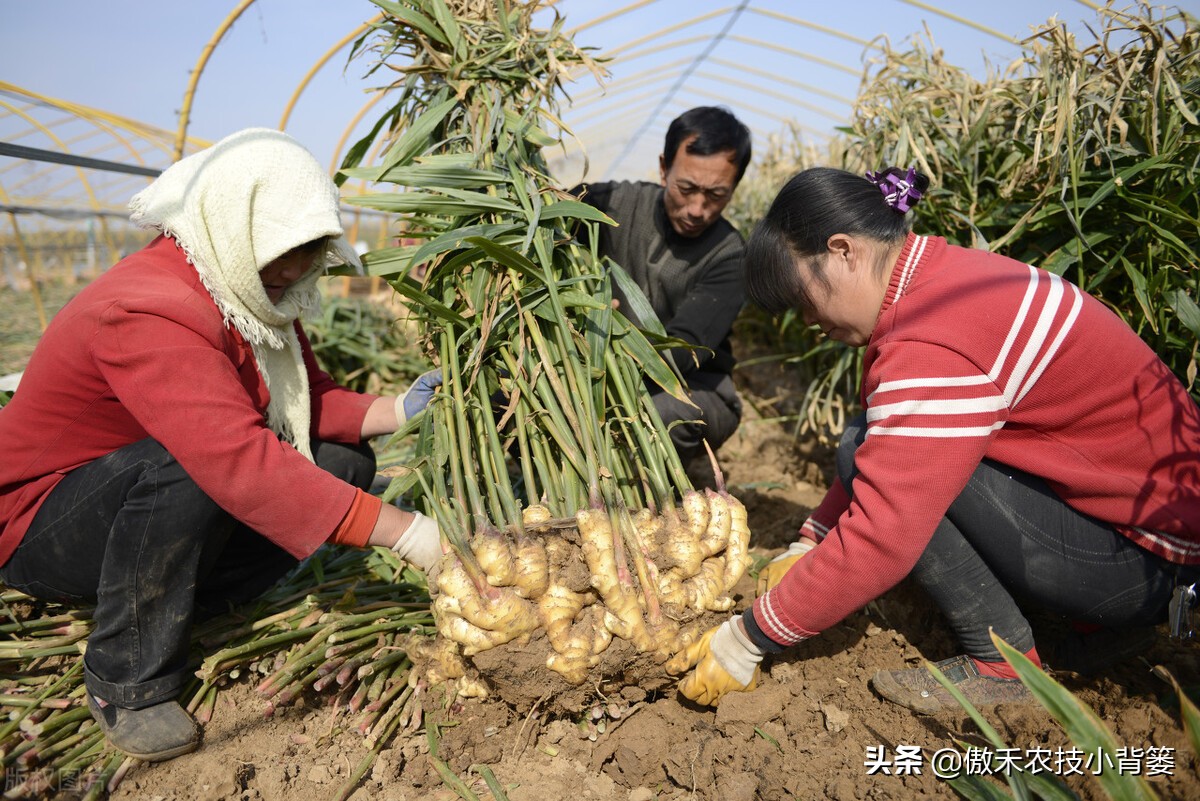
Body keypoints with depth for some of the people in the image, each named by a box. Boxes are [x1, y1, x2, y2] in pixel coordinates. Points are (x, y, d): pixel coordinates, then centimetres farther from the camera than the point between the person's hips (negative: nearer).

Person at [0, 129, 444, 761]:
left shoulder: (254, 294, -3)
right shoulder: (144, 313, -32)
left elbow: (310, 401, -2)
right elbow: (241, 461, -44)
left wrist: (396, 411, -23)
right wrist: (413, 536, -46)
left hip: (147, 496, 8)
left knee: (343, 460, -7)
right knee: (185, 467, -39)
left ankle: (180, 603, -5)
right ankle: (127, 681, -16)